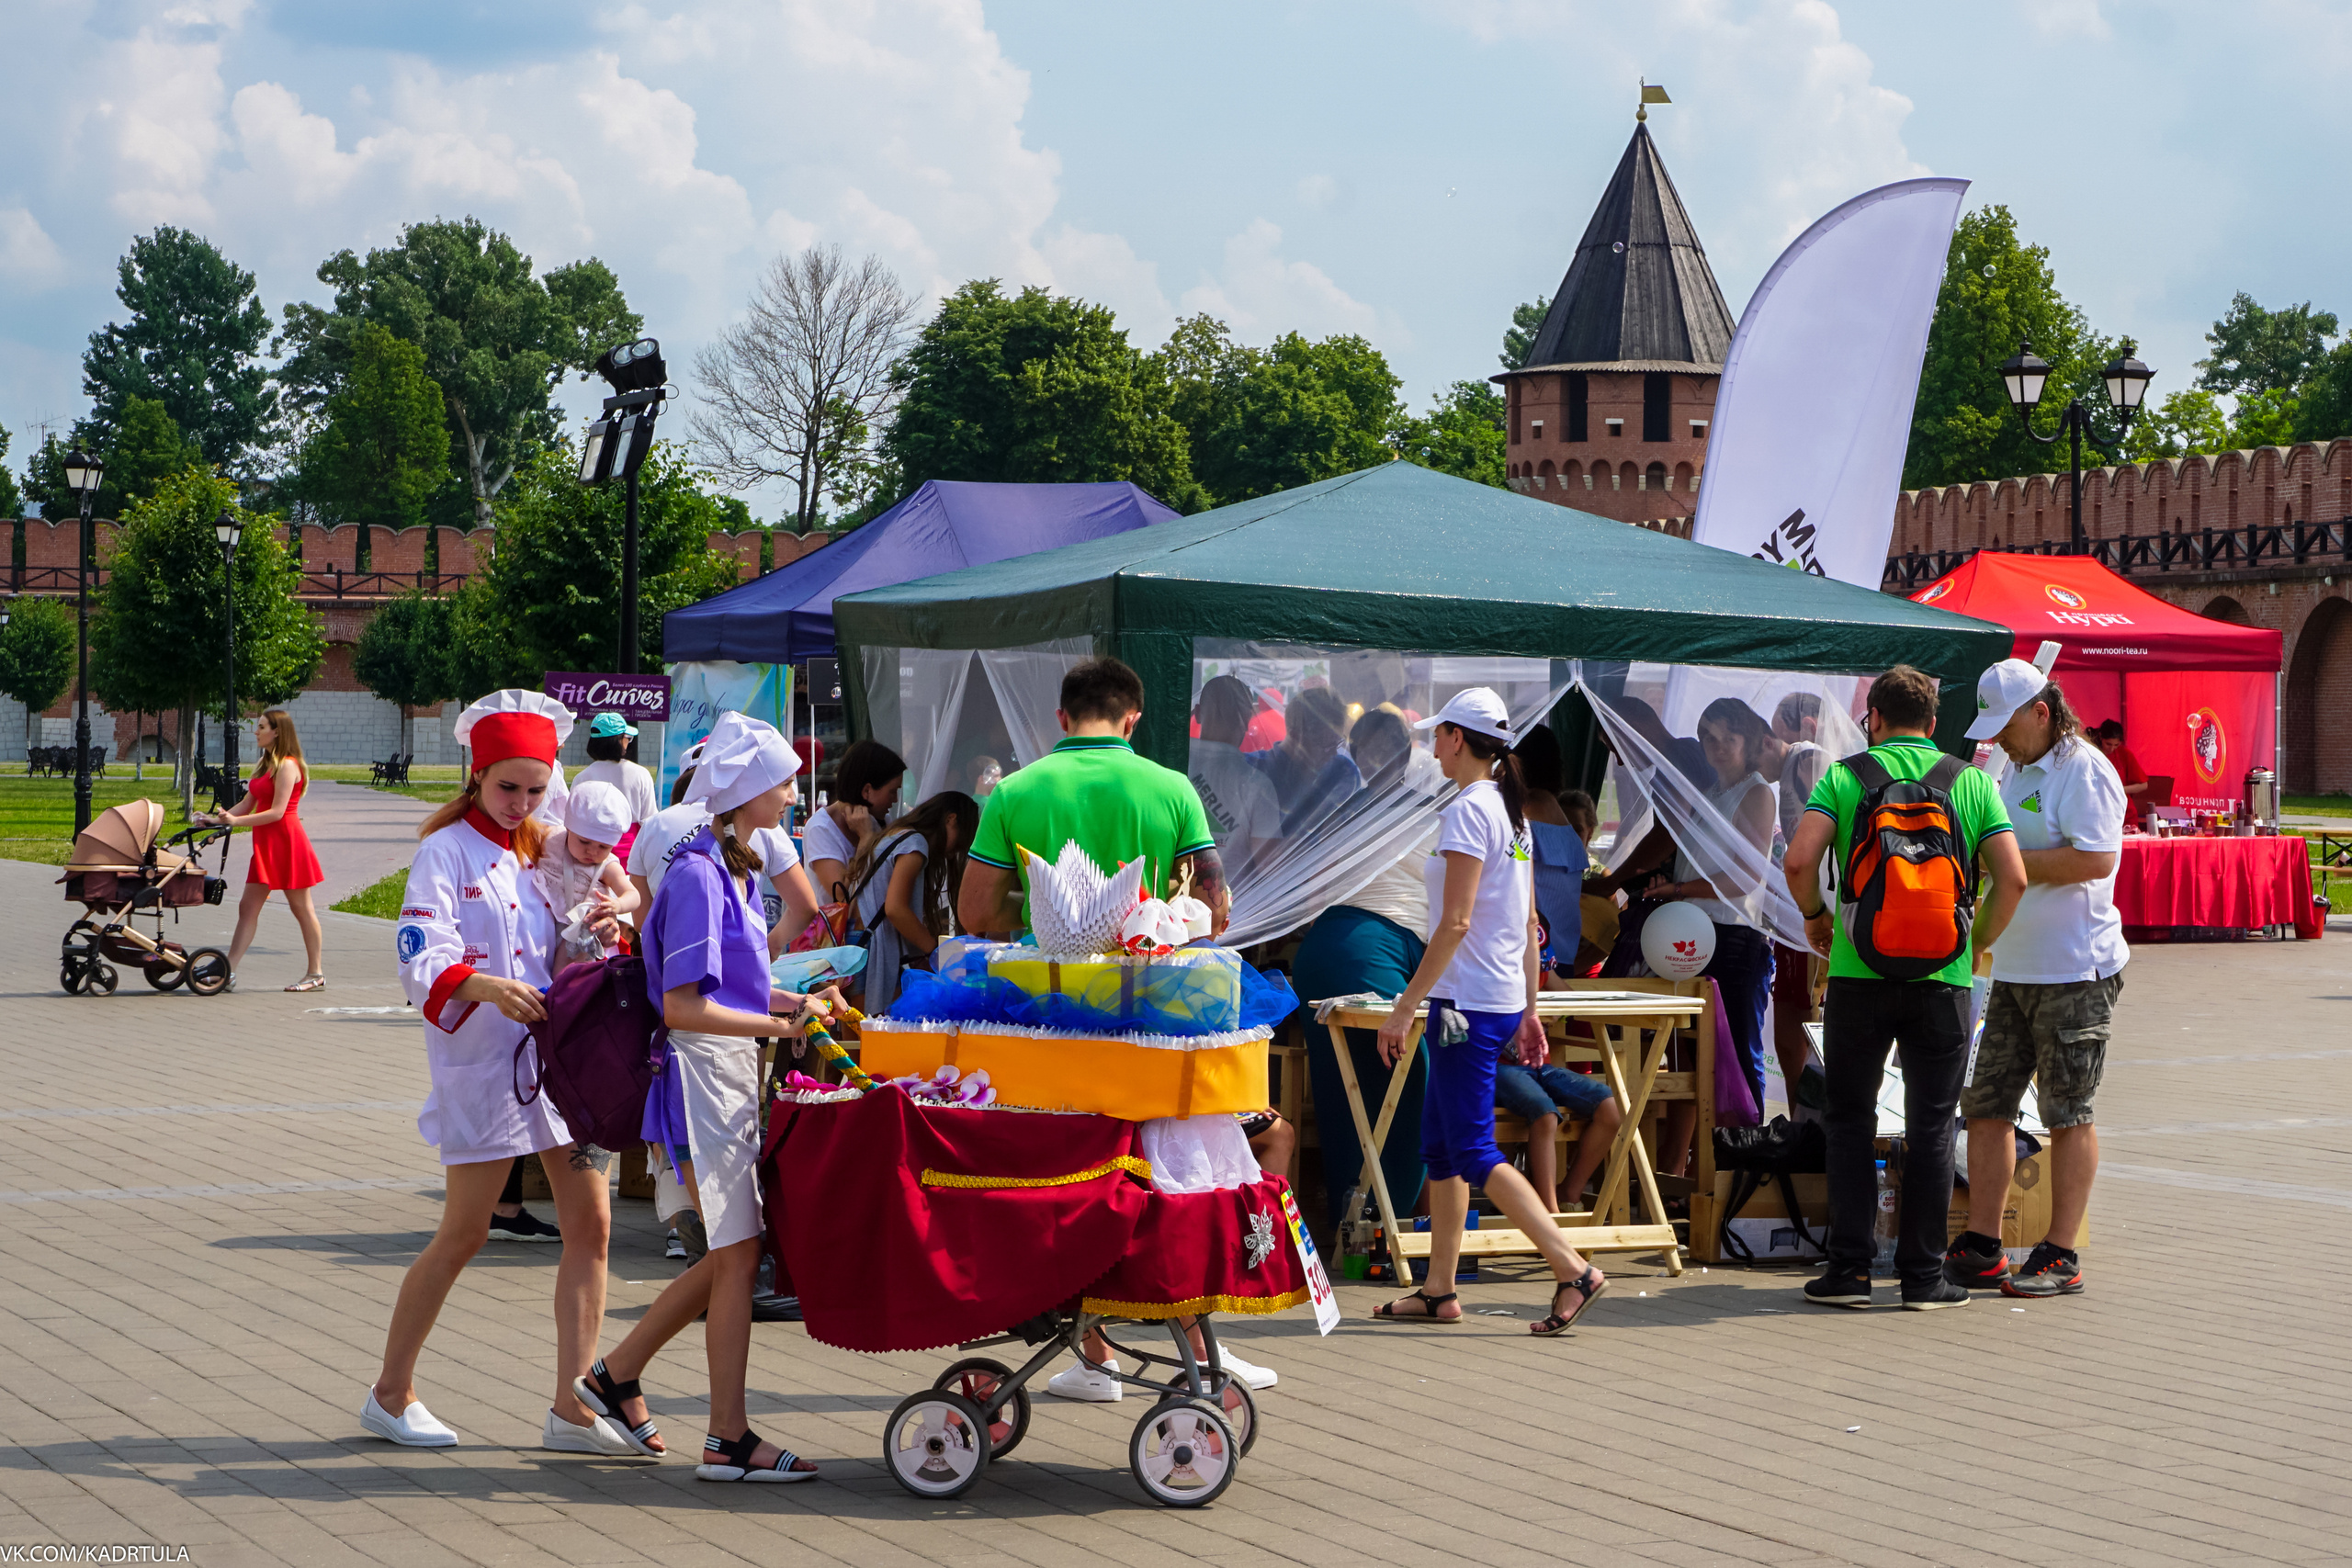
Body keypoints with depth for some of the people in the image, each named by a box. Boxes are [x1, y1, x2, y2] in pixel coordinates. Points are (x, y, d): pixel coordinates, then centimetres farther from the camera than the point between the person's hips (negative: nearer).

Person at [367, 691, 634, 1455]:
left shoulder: (544, 848, 14)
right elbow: (424, 963, -18)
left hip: (561, 1054, 6)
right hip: (483, 1063, -6)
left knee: (591, 1223, -1)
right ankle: (390, 1393, 16)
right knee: (463, 1234, 0)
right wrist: (488, 988, -36)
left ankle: (572, 1406, 4)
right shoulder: (447, 851, -6)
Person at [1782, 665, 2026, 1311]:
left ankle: (1850, 1269, 6)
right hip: (1943, 978, 1)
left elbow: (1799, 861, -12)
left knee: (1850, 1123, 10)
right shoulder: (1973, 782, 5)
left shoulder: (1844, 776, 1)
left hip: (1858, 973, -1)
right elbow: (2012, 877, -4)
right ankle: (1923, 1275, 7)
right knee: (1931, 1130, 7)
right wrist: (1978, 941, 12)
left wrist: (1816, 916, 7)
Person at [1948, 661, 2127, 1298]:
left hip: (2076, 971, -9)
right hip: (2014, 970, 9)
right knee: (1985, 1104, 7)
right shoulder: (2017, 772, 17)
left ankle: (2061, 1258, 2)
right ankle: (1980, 1249, 12)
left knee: (2068, 1113, -3)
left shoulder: (2084, 771, -12)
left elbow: (2095, 860, -24)